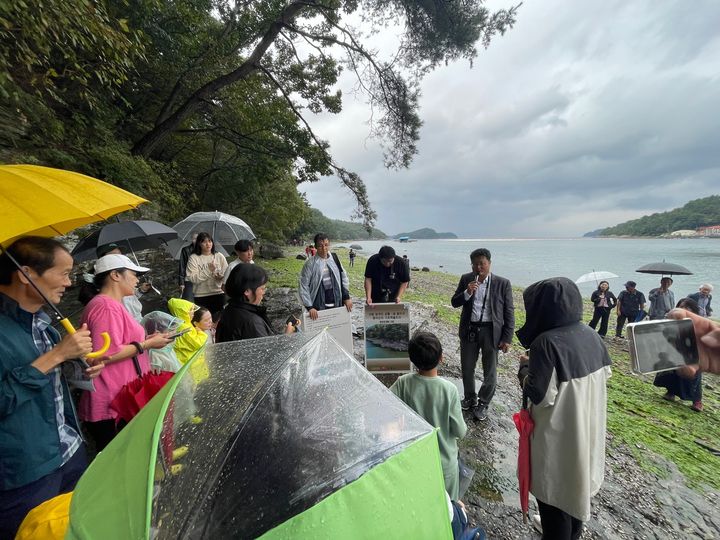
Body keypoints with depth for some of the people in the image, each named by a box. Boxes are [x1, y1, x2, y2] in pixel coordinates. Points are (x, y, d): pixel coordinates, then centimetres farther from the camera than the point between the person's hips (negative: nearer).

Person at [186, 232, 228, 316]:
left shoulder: (219, 256, 4)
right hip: (201, 296, -2)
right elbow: (193, 278, -12)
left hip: (219, 293, 2)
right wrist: (209, 270, -17)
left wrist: (221, 277, -16)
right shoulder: (193, 258, -2)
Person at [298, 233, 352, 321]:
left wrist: (346, 297, 3)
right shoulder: (310, 263, -11)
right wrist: (309, 307, -17)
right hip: (319, 307, -4)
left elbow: (344, 277, 8)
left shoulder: (334, 258, 2)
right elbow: (303, 286, -11)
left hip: (336, 304, 4)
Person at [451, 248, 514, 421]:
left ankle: (483, 403, 34)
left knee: (490, 371, 11)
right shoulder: (466, 279, 0)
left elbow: (509, 313, -3)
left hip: (491, 332, -2)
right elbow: (454, 303, 1)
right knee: (467, 368, 17)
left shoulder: (502, 283, -6)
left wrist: (507, 338, -6)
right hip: (469, 330, 3)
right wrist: (467, 293, -18)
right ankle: (469, 399, 40)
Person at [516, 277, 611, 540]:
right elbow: (605, 373, 10)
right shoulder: (591, 335, -5)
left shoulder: (547, 342, -28)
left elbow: (538, 395, -26)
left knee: (555, 486, 14)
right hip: (587, 427, 8)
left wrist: (525, 367, -11)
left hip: (558, 433, -8)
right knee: (576, 478, 28)